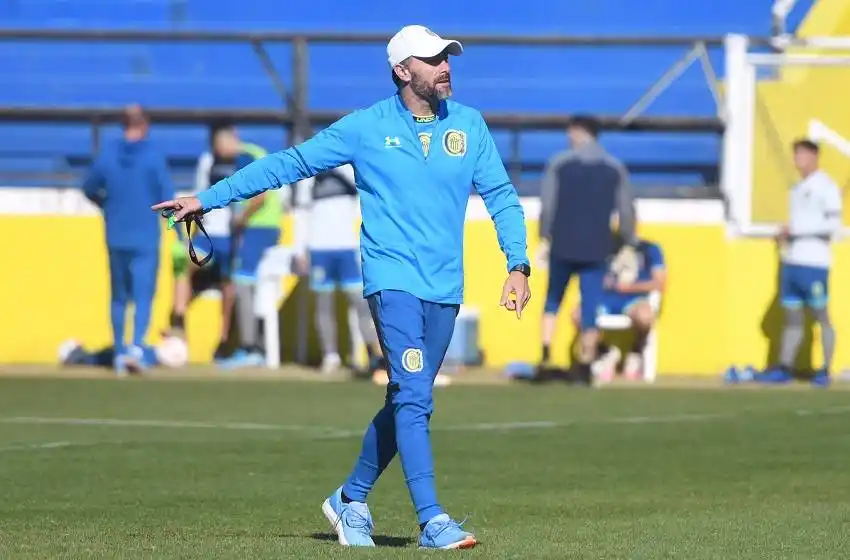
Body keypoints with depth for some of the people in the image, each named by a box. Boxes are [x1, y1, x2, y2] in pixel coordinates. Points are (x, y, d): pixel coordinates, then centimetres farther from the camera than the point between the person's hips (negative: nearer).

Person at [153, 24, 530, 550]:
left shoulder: (469, 125, 7)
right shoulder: (366, 127, -1)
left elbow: (501, 195, 11)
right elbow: (290, 163, 3)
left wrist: (519, 265, -1)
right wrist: (208, 198, 2)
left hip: (445, 289, 4)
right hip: (393, 280, -4)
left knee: (408, 404, 9)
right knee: (413, 399, -16)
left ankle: (352, 500, 28)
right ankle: (433, 522, -19)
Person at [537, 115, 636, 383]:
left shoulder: (558, 164, 0)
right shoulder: (615, 169, 6)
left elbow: (547, 206, -4)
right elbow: (626, 211, 5)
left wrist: (545, 239, 5)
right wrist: (629, 245, 14)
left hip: (563, 247, -1)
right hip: (597, 249, 1)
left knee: (553, 301, 13)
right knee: (590, 308, 4)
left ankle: (545, 357, -1)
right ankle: (585, 367, 2)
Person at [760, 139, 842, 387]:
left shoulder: (825, 187, -6)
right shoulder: (798, 189, 19)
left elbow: (834, 223, -13)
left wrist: (796, 231, -15)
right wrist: (786, 234, 7)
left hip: (814, 262, -8)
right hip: (792, 261, 8)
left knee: (821, 315, -5)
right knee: (792, 316, 6)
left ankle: (825, 370, -2)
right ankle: (784, 368, 6)